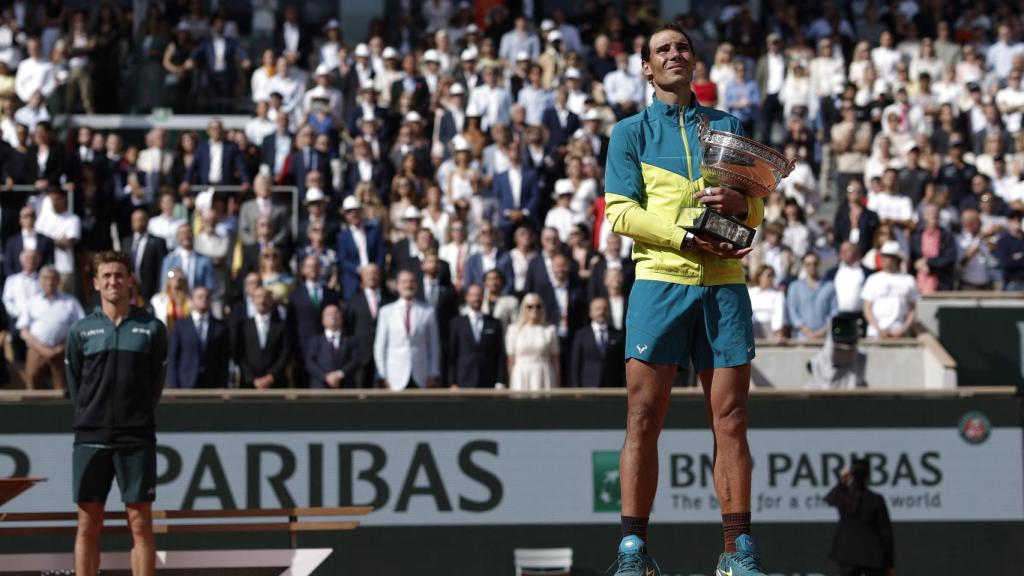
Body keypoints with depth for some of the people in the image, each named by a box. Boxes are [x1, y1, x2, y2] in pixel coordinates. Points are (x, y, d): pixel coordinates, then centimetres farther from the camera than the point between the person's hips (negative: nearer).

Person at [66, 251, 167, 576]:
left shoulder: (152, 329, 4)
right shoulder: (81, 331, 6)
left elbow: (157, 383, 7)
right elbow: (74, 386, 11)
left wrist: (138, 420, 3)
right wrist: (91, 419, 5)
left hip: (136, 440, -1)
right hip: (91, 438, 1)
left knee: (141, 525, -2)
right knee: (88, 526, 3)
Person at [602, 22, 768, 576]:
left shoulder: (727, 126, 18)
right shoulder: (631, 131, 11)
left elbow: (759, 211, 16)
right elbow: (620, 212, -1)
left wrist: (740, 204, -8)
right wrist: (690, 238, -12)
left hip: (724, 284, 2)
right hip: (660, 281, -2)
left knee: (731, 419, -2)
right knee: (644, 418, -5)